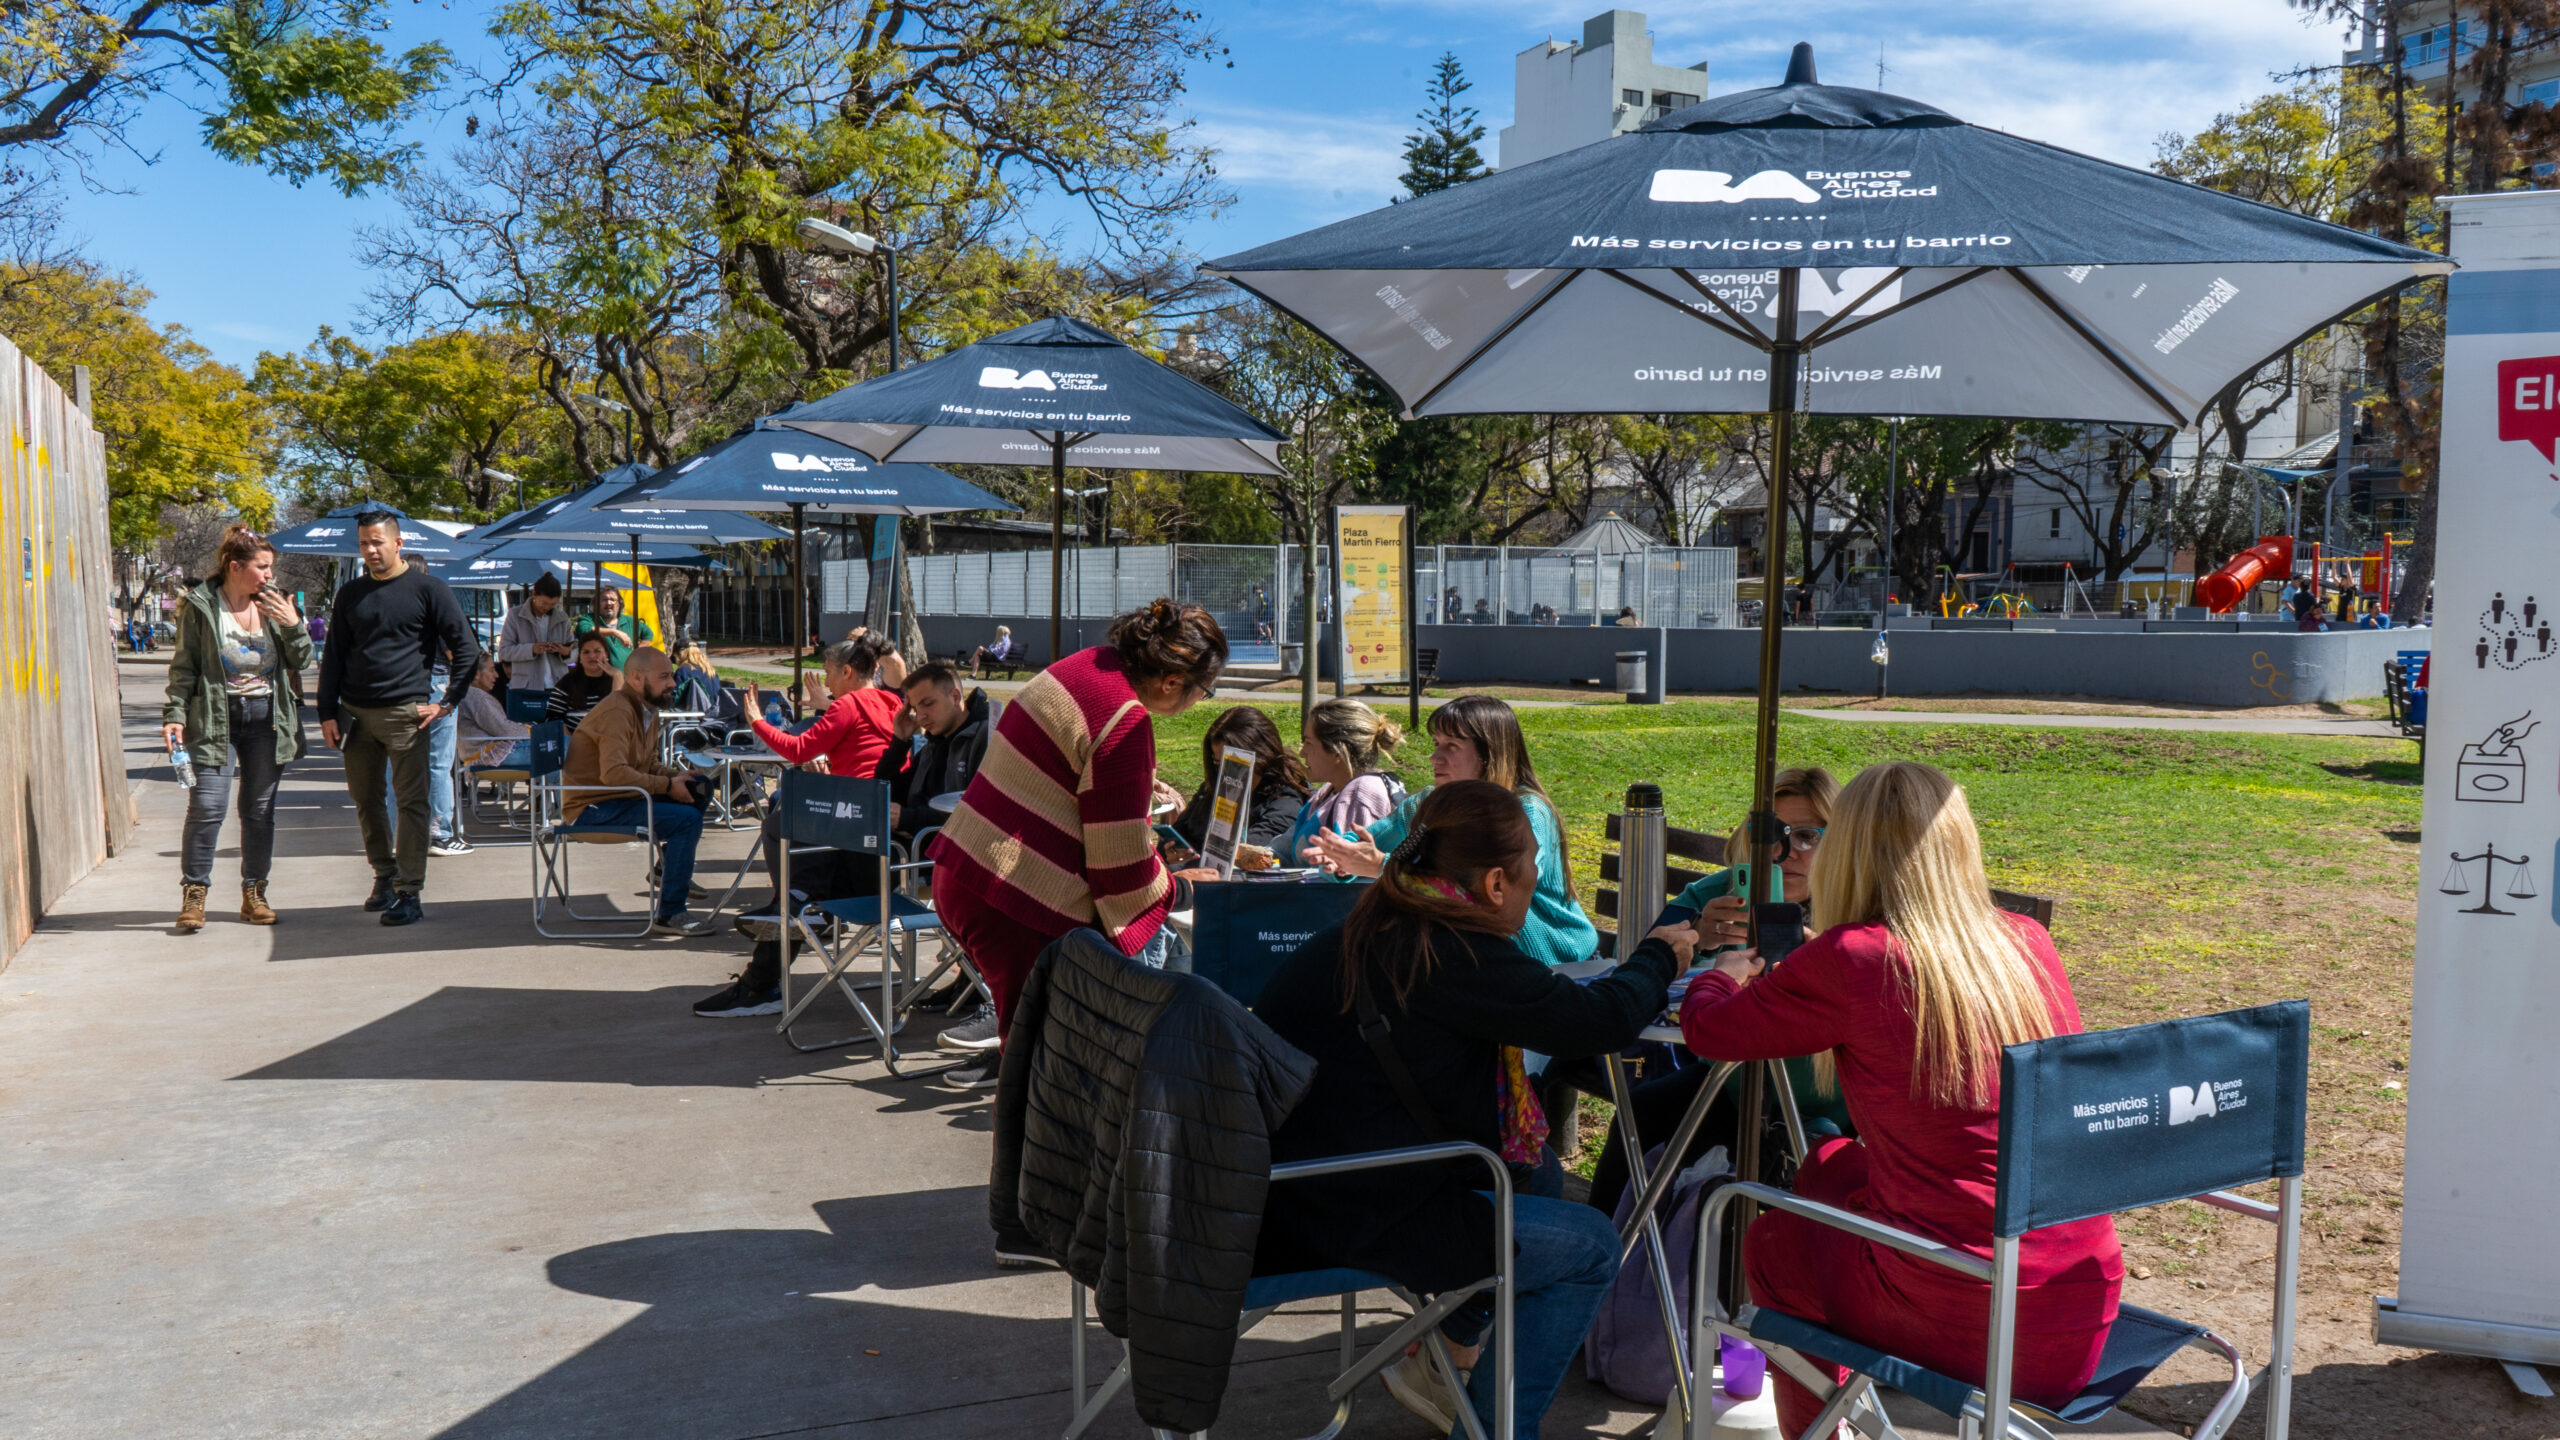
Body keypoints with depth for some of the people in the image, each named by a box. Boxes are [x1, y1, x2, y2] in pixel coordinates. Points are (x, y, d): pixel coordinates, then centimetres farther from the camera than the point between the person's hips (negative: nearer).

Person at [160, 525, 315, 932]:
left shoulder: (275, 605, 6)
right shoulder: (200, 607, -3)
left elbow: (301, 662, 6)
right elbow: (184, 667, 0)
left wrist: (293, 626, -9)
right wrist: (175, 715, -7)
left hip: (266, 716, 3)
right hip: (215, 718, -3)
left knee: (260, 808, 7)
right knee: (207, 806, -10)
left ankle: (254, 894, 16)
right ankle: (193, 894, 2)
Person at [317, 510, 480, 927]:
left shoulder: (426, 589, 0)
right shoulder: (351, 594, 13)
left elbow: (466, 648, 0)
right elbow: (333, 657, 16)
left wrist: (447, 702, -6)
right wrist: (327, 713, 8)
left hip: (406, 712, -5)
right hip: (355, 713, 5)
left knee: (411, 802, -6)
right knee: (365, 800, 11)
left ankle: (408, 893, -4)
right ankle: (384, 875, 27)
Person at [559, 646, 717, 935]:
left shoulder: (647, 711, 12)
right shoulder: (618, 711, -20)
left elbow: (650, 764, 20)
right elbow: (613, 773, -32)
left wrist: (679, 776, 0)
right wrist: (668, 785, -25)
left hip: (620, 799, 10)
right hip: (591, 809, -10)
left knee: (700, 787, 9)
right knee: (687, 819, -25)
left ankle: (669, 867, 21)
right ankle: (668, 915, -22)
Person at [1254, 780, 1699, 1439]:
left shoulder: (1369, 931, 9)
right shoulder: (1454, 955, -20)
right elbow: (1599, 1019, -16)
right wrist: (1659, 955, 5)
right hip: (1344, 1221, -10)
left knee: (1537, 1175, 23)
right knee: (1590, 1246, 2)